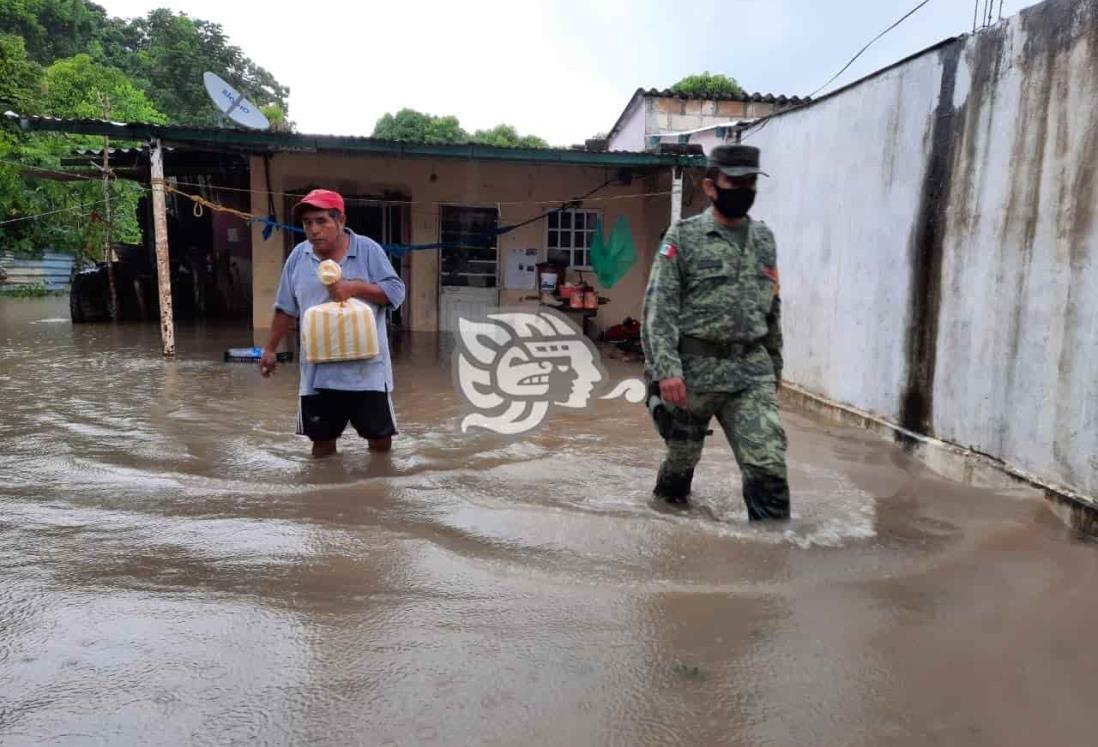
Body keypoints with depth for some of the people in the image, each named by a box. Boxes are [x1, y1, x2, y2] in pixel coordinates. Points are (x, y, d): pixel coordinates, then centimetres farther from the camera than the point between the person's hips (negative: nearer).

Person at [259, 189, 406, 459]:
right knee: (322, 440, 13)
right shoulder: (298, 256, 4)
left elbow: (396, 292, -9)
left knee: (380, 438, 7)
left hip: (367, 368, -2)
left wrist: (355, 287, -21)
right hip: (318, 371, 3)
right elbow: (285, 308, 12)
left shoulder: (368, 250, -6)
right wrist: (270, 349, 14)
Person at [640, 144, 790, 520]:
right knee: (682, 453, 14)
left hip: (752, 370, 3)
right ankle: (663, 508, 42)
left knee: (768, 464, -9)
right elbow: (659, 309, -11)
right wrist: (666, 370, -21)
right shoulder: (683, 236, -4)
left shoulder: (764, 239, 11)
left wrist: (775, 369, 18)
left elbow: (773, 309, 18)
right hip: (694, 367, -3)